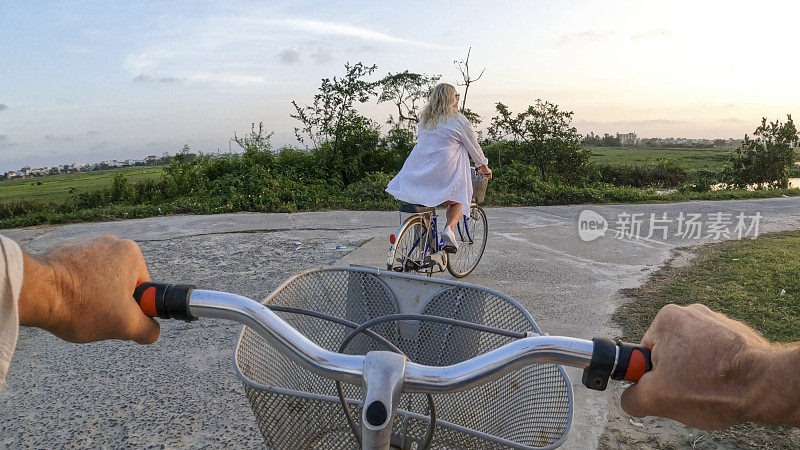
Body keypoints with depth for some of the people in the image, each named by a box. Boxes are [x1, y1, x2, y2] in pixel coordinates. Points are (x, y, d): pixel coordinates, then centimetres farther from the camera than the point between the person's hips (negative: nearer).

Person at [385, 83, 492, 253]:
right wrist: (484, 167, 21)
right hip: (444, 173, -4)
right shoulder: (459, 120, -3)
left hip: (418, 171, 4)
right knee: (457, 200, 16)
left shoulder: (424, 118, 14)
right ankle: (449, 228, -7)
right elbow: (473, 148, 5)